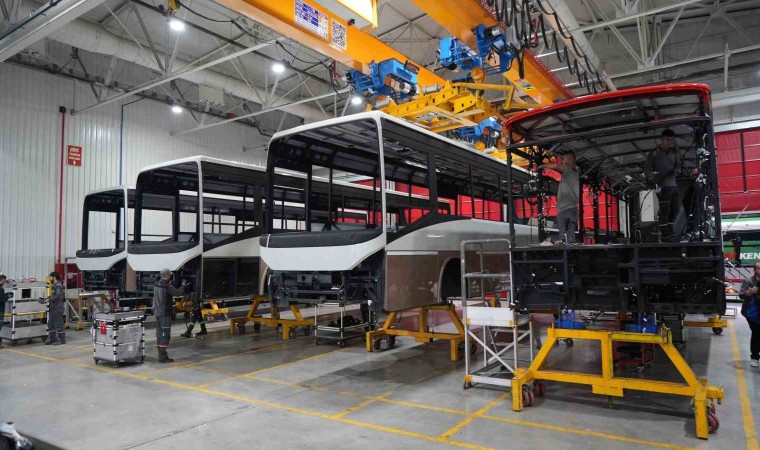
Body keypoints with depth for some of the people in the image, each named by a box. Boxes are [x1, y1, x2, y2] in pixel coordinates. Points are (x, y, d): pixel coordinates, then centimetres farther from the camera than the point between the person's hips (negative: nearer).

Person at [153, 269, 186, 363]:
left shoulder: (156, 285, 7)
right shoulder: (167, 287, -19)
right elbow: (178, 292, -19)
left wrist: (169, 284, 20)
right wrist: (183, 286, -1)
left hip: (157, 312, 9)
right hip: (165, 313, -9)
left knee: (159, 333, 16)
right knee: (165, 334, -5)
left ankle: (161, 353, 27)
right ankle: (162, 356, -5)